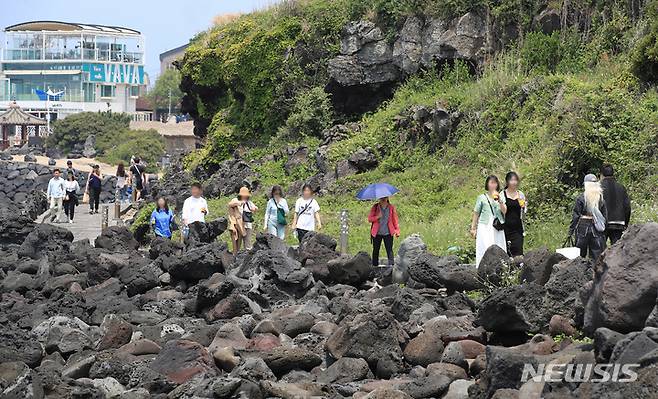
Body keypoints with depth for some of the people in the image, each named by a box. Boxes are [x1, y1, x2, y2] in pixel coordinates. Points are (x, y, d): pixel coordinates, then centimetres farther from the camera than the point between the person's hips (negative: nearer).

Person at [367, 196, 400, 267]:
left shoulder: (391, 208, 4)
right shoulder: (375, 207, 4)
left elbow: (395, 220, 8)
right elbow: (369, 219, 0)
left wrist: (397, 231, 3)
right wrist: (377, 217, -16)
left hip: (388, 233, -1)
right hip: (377, 233, 1)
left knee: (389, 250, -7)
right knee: (376, 250, 7)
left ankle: (391, 265, -6)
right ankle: (375, 265, 15)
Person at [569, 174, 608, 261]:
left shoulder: (581, 198, -8)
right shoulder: (601, 198, 2)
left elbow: (576, 216, -8)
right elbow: (605, 216, 6)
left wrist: (571, 231, -2)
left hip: (583, 227, -3)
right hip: (597, 229, 3)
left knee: (580, 254, 6)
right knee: (596, 255, 5)